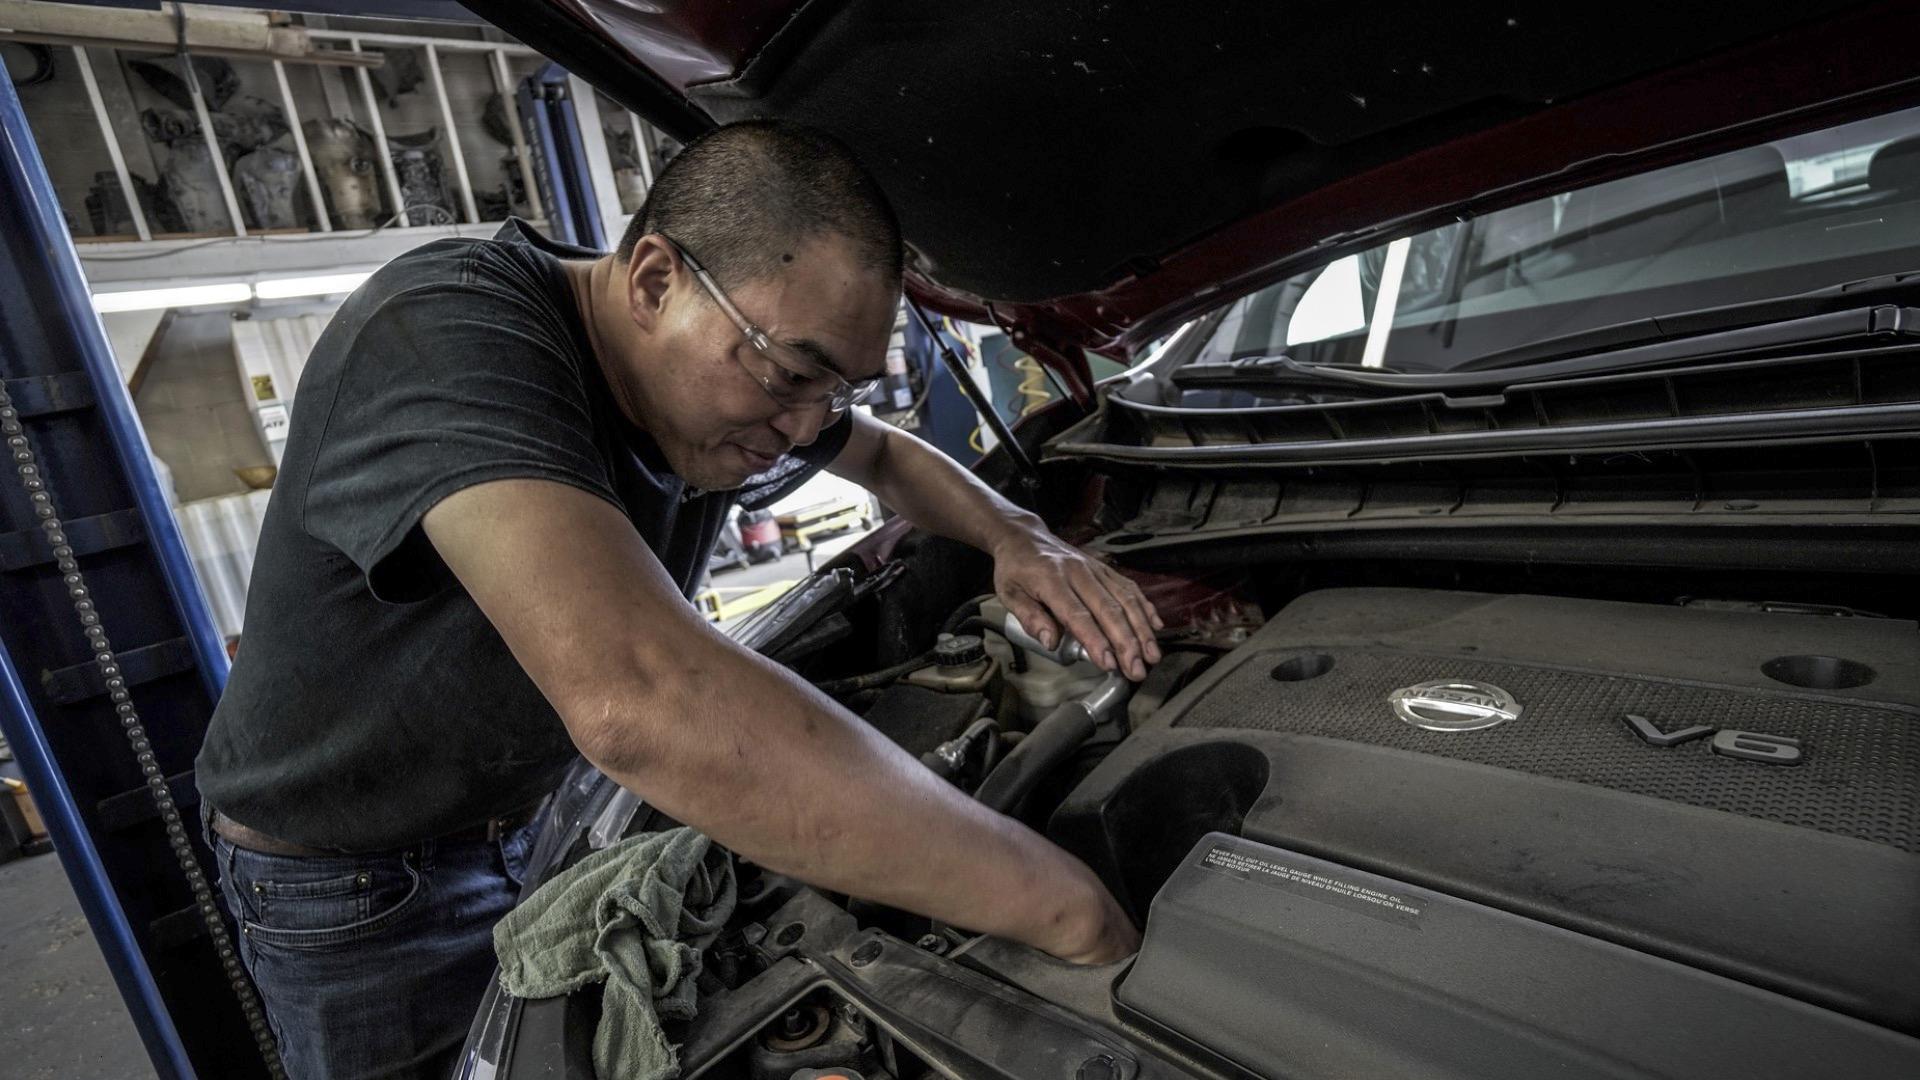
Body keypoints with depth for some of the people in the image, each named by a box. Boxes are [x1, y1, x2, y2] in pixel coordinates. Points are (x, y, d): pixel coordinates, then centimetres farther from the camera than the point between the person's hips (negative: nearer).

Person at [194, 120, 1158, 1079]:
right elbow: (641, 702, -52)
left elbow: (888, 457, 8)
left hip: (554, 805, 6)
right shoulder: (446, 340, -37)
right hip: (356, 882, -5)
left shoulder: (740, 382, -13)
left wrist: (1013, 535, -13)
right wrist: (1067, 908, -46)